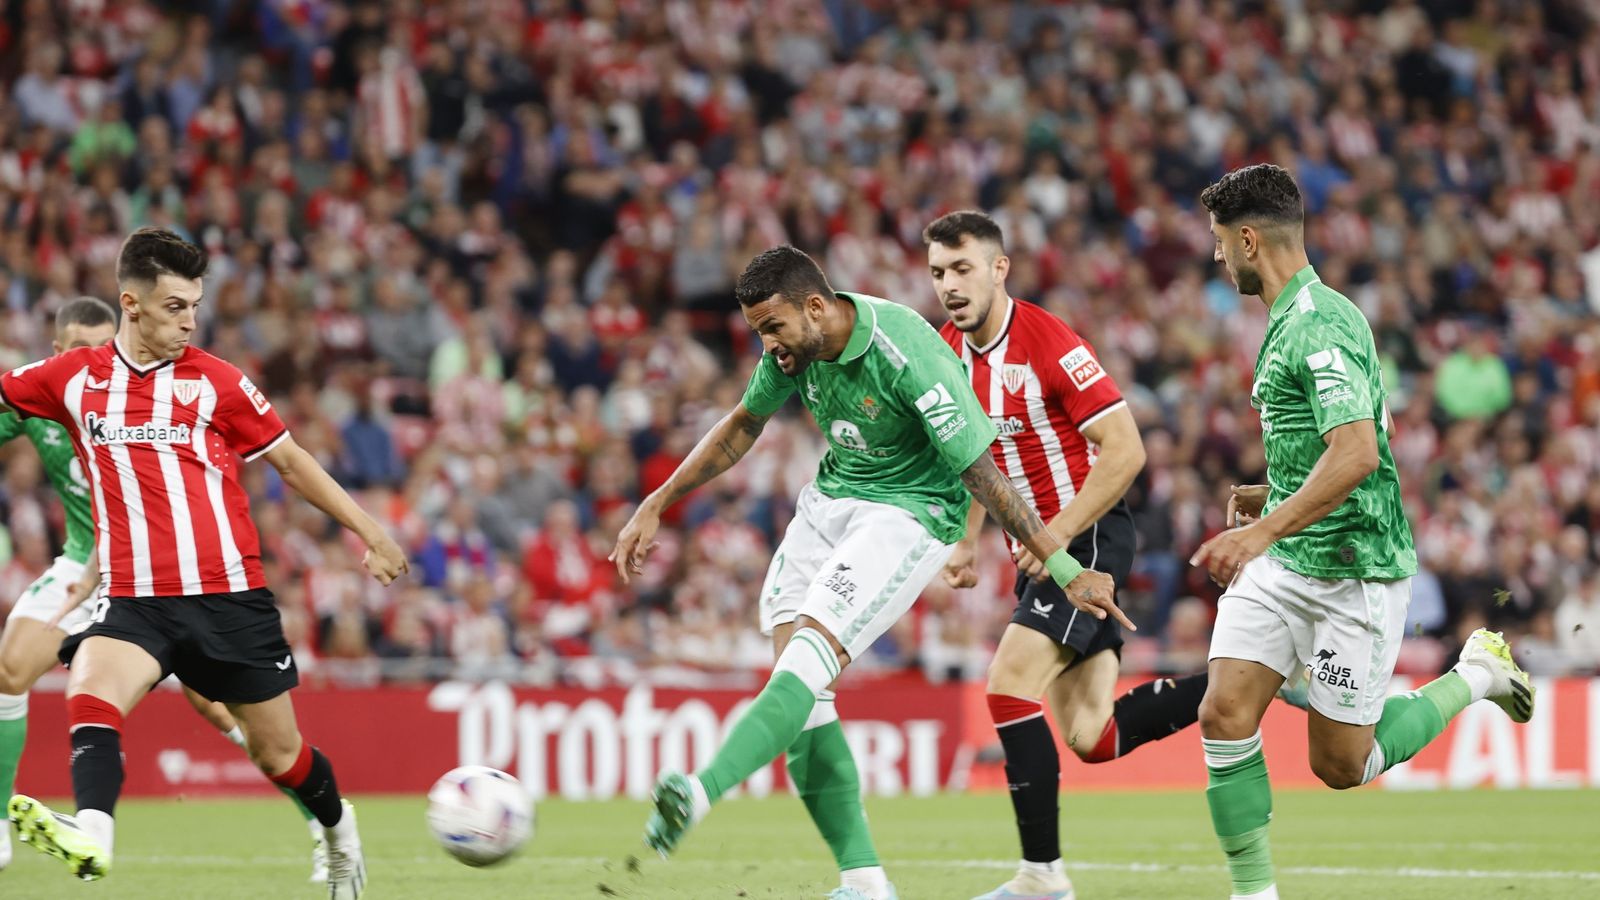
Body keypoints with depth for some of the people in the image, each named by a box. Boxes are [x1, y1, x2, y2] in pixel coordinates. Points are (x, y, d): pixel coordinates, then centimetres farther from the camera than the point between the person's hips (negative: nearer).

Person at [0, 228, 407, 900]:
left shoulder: (216, 381, 1)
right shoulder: (75, 378, 5)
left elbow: (291, 461, 11)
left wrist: (369, 532, 11)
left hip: (229, 595, -1)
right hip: (133, 599, 1)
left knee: (277, 753, 8)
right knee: (90, 693, -30)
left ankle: (339, 832, 38)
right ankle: (89, 837, -48)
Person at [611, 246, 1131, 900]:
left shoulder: (906, 356, -27)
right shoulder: (795, 344, -5)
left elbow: (982, 474, -23)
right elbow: (742, 426, 15)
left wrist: (1065, 570, -20)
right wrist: (657, 504, 12)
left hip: (910, 511, -8)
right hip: (830, 500, 8)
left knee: (809, 656, -26)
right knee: (793, 674, -6)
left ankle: (701, 793, -44)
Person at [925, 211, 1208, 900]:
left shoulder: (1049, 345, -18)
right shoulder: (948, 351, 6)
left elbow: (1125, 450, -20)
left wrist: (1058, 534, -23)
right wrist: (967, 543, 11)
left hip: (1090, 535, -8)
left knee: (1009, 685, -19)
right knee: (1092, 739, 2)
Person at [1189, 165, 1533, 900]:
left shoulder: (1320, 326, -19)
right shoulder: (1289, 320, 13)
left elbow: (1358, 453, -30)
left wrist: (1267, 530, -34)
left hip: (1352, 570, -9)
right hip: (1279, 564, 9)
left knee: (1340, 765, 1)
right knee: (1225, 714, -7)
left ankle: (1473, 677, 21)